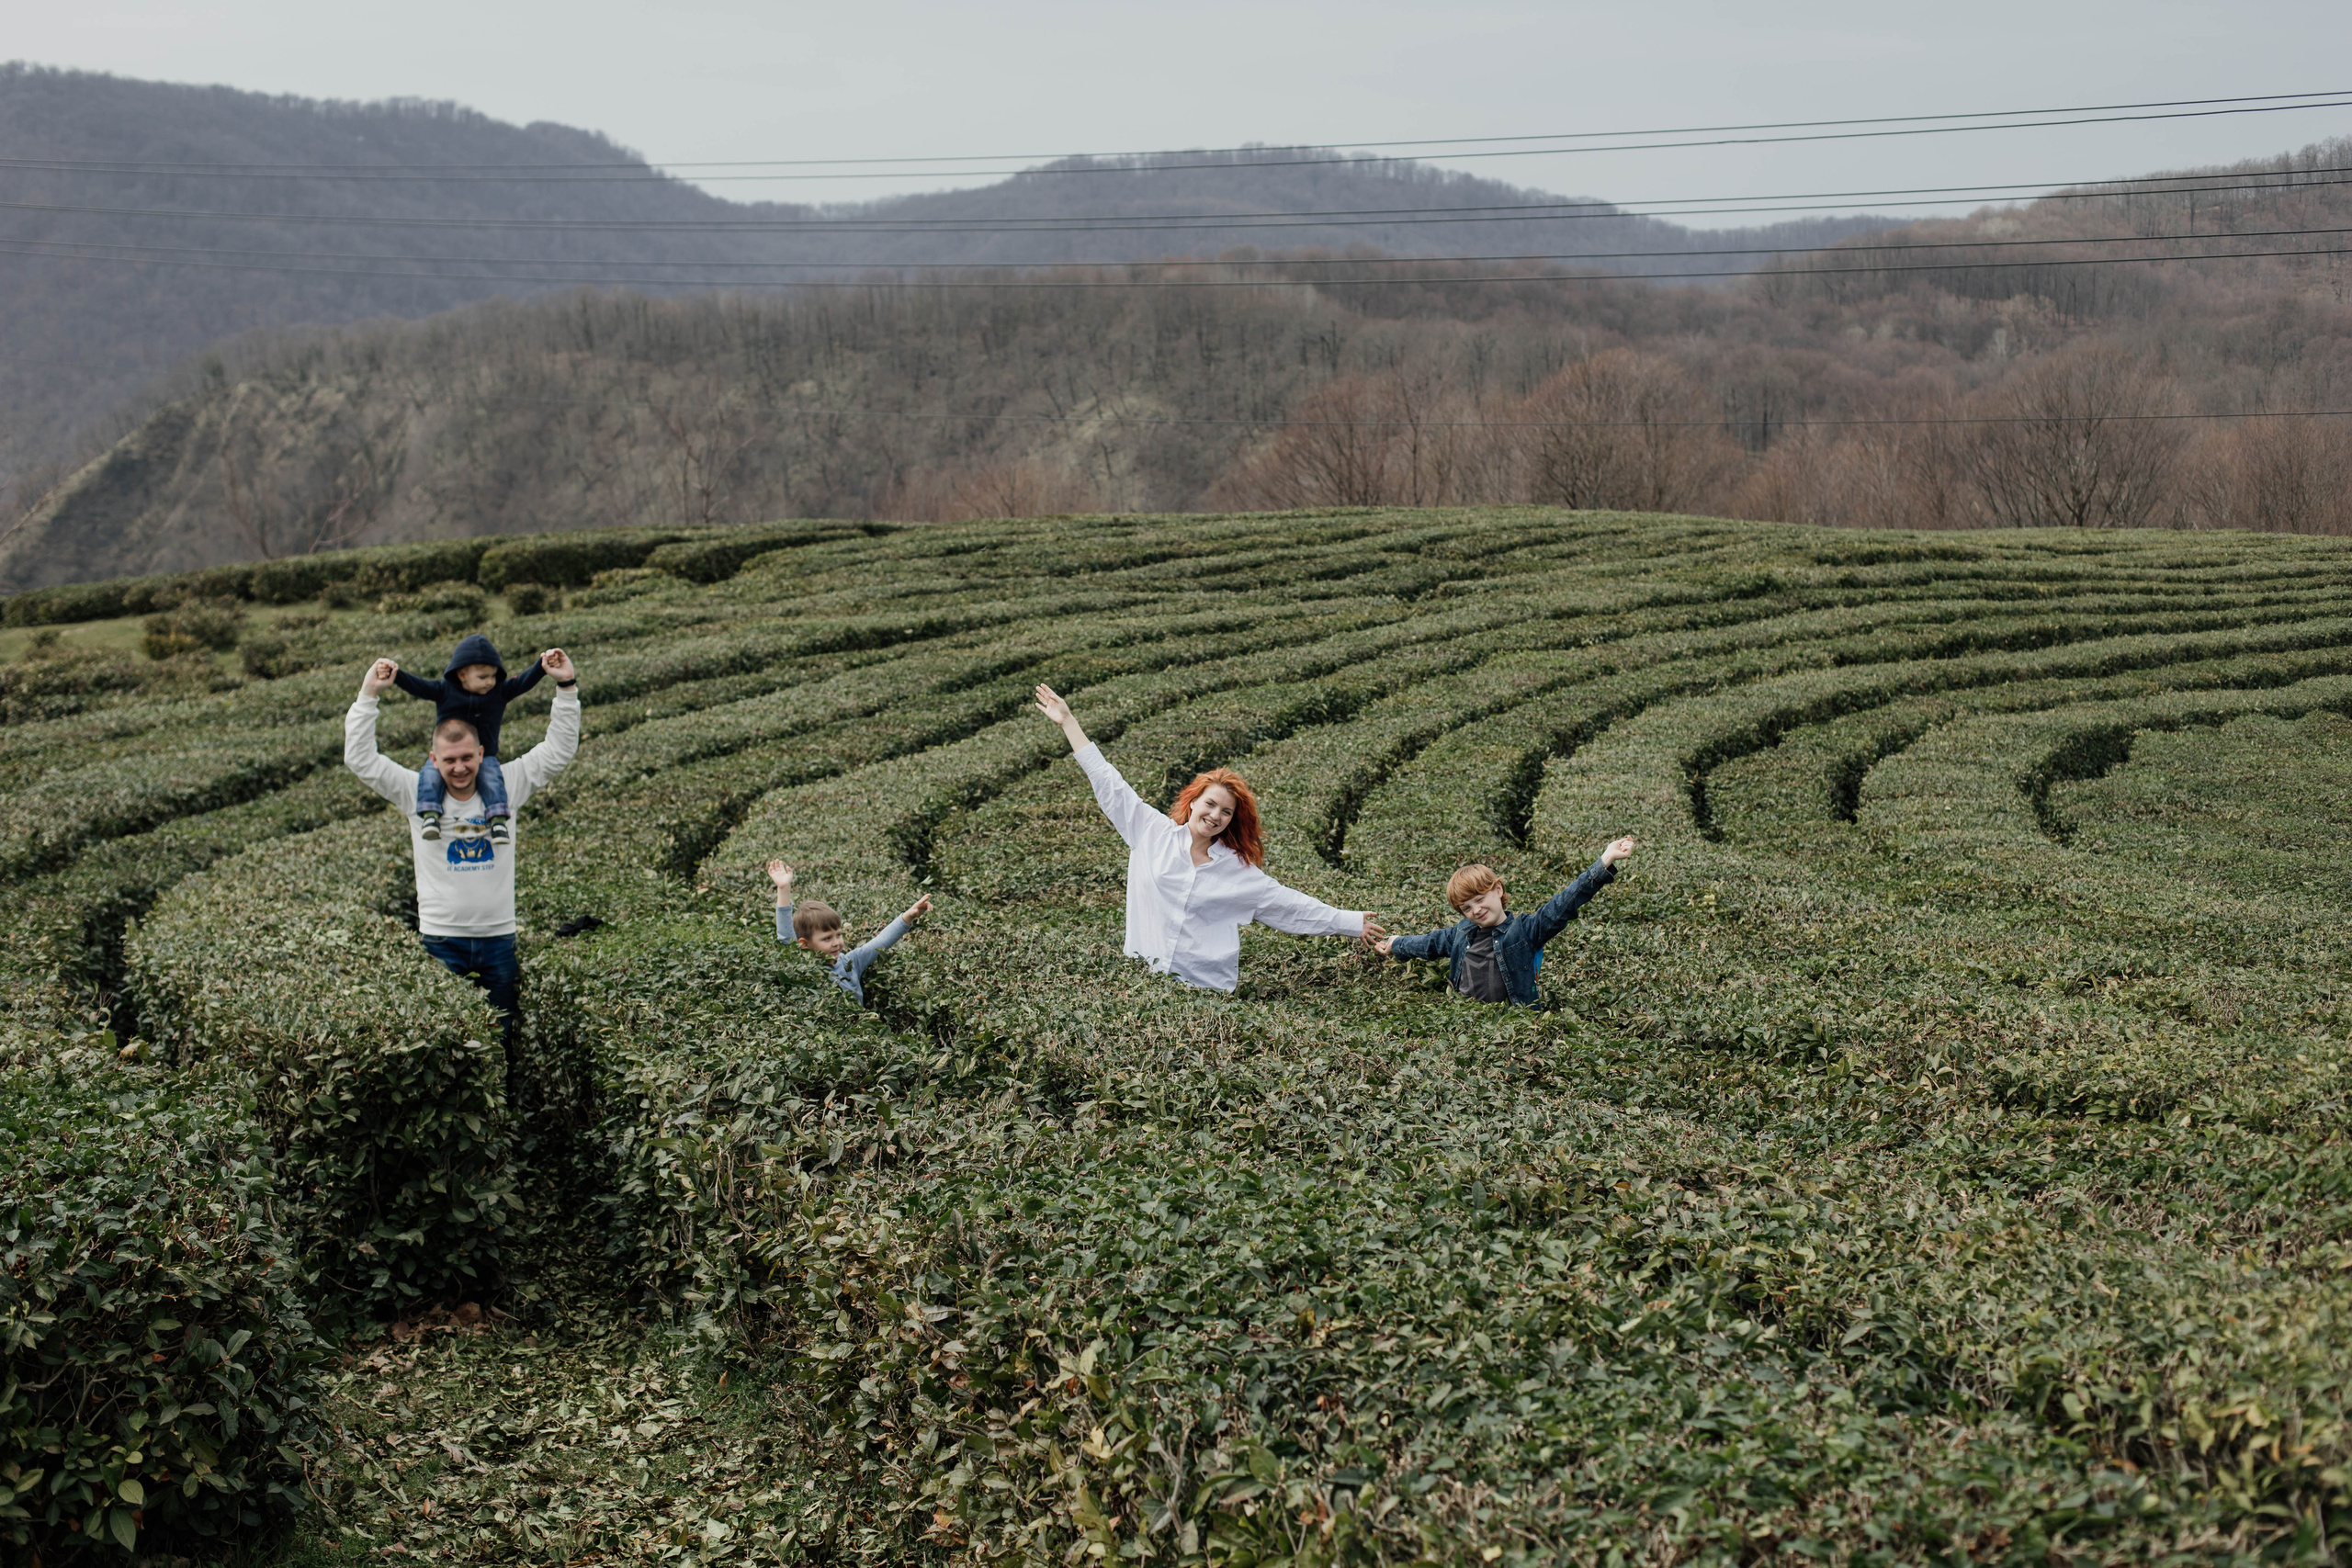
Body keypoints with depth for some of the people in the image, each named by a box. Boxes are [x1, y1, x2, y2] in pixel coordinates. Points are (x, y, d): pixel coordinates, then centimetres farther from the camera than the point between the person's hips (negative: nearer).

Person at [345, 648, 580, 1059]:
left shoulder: (505, 787, 3)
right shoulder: (417, 794, 0)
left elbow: (558, 751, 6)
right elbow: (360, 759, -3)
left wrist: (566, 687, -2)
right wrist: (369, 695, -8)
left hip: (499, 937, 2)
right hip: (441, 940, -2)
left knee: (502, 1037, 8)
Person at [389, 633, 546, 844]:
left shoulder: (499, 692, 2)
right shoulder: (444, 690, -3)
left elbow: (523, 682, -6)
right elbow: (417, 686, -12)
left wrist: (542, 667, -21)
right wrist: (397, 675, -28)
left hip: (484, 756, 0)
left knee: (491, 777, -29)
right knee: (430, 774, -27)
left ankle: (499, 819, -33)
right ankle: (430, 815, -32)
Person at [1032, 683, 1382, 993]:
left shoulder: (1241, 872, 9)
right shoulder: (1153, 832, 9)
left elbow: (1290, 904, 15)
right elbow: (1110, 787, 13)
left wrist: (1351, 923, 14)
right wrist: (1068, 723, 15)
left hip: (1205, 989, -1)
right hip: (1142, 973, 1)